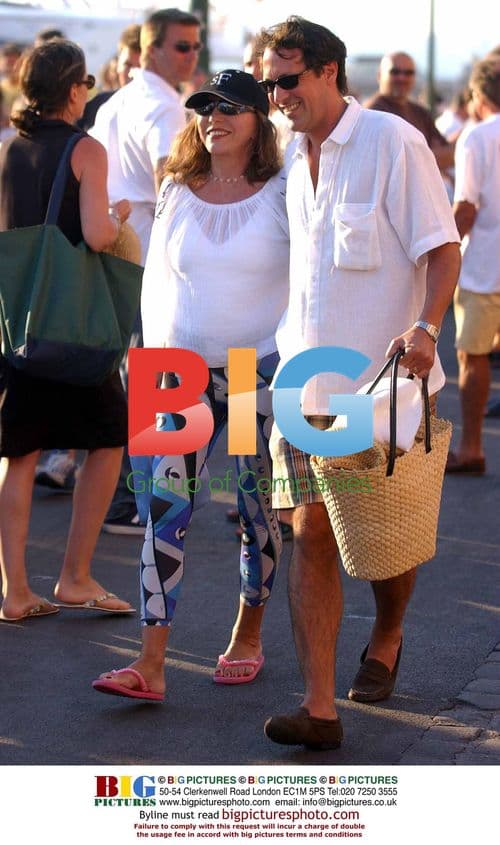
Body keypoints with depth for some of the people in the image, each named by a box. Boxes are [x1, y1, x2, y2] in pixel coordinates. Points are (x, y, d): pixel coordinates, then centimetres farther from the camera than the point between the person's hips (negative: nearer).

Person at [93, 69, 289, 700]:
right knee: (166, 506, -8)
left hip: (263, 369, -2)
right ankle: (151, 663, -10)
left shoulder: (282, 193, -3)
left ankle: (248, 635, 28)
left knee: (260, 509, 7)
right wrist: (158, 352, 7)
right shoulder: (177, 192, 7)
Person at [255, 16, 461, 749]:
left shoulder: (393, 143, -8)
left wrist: (425, 327, -26)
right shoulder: (295, 161, 12)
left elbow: (442, 247, -11)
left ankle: (385, 641, 39)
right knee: (312, 532, -5)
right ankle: (319, 707, -7)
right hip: (307, 378, 5)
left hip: (384, 380, -5)